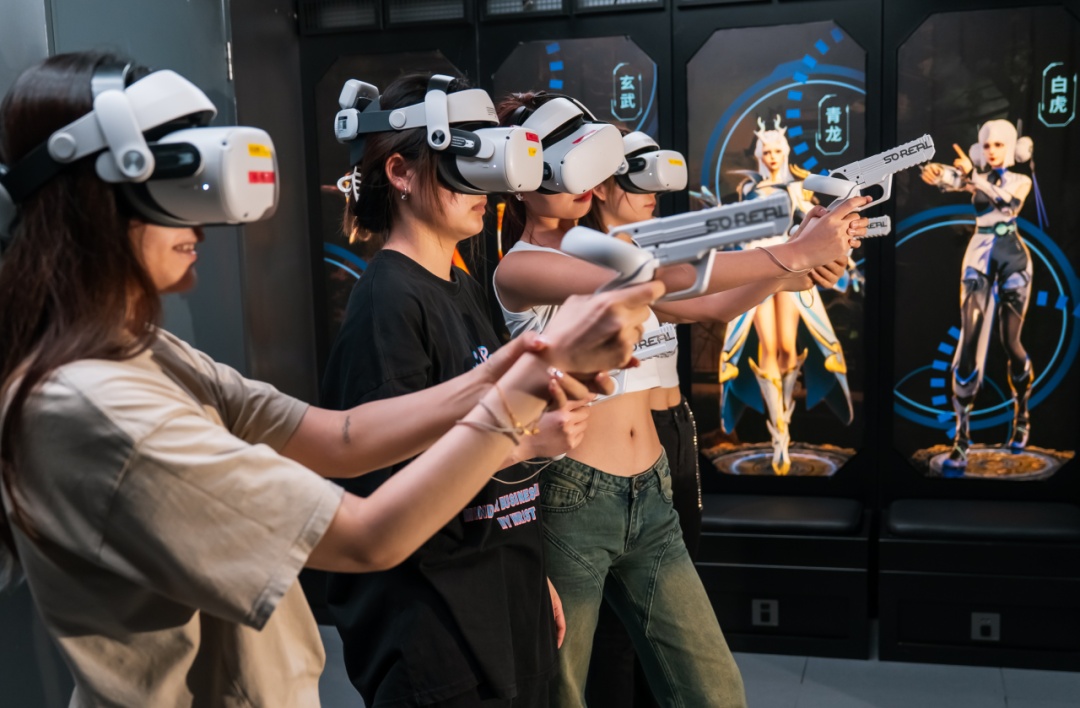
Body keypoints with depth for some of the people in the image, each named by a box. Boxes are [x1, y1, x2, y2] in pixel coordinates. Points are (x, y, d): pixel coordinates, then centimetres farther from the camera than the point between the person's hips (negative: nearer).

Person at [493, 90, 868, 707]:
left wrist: (790, 272, -10)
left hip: (651, 495, 6)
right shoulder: (519, 269, -12)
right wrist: (792, 253, -25)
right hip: (571, 500, -6)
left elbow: (712, 306, 8)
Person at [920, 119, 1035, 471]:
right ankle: (962, 437, -12)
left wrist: (974, 177, -36)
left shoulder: (1022, 181, 4)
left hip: (1013, 259, 0)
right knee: (970, 341, -11)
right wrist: (937, 174, -44)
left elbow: (1006, 202, -20)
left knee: (1010, 342, 3)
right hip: (979, 259, 0)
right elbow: (952, 180, -20)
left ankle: (1022, 414, 29)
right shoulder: (975, 177, 5)